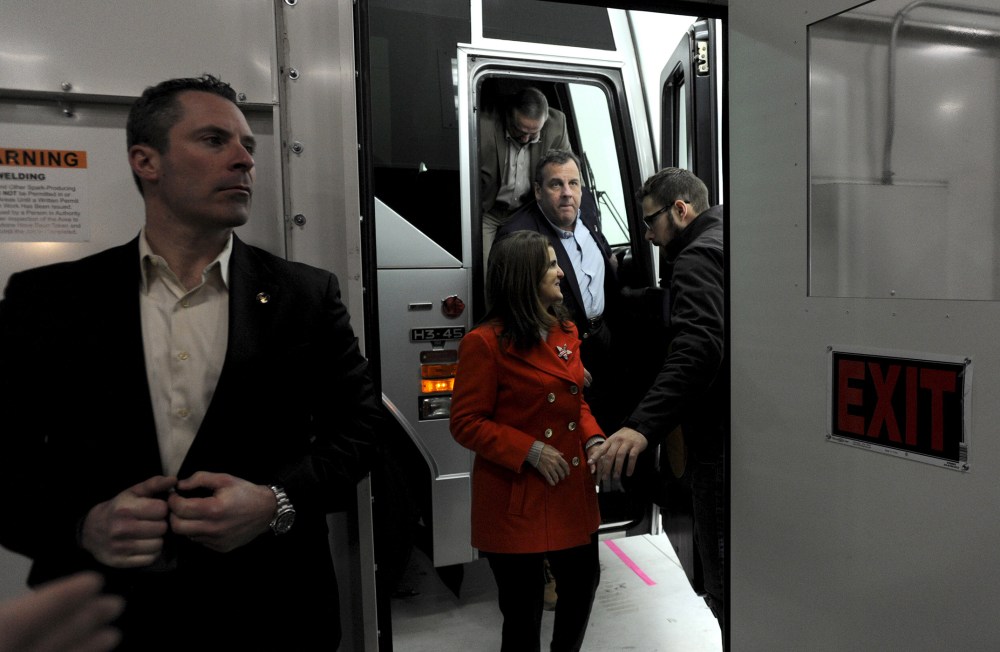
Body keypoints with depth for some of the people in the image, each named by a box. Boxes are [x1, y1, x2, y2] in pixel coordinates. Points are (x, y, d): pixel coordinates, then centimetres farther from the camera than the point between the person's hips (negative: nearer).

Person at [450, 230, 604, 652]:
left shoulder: (566, 332, 8)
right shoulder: (485, 343, -14)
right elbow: (465, 424, -13)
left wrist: (593, 439, -1)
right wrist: (530, 451, -20)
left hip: (572, 490, 7)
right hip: (516, 497, -6)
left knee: (584, 580, 17)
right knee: (523, 605, 7)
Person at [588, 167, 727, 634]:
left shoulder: (698, 256, -14)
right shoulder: (721, 243, 18)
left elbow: (697, 347, -30)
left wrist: (643, 426, -39)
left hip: (720, 443, -10)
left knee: (724, 583, 1)